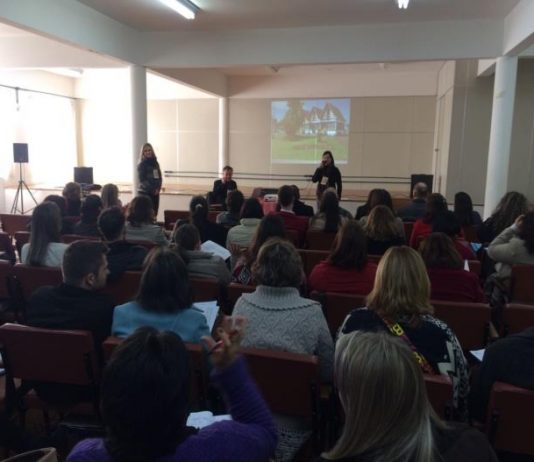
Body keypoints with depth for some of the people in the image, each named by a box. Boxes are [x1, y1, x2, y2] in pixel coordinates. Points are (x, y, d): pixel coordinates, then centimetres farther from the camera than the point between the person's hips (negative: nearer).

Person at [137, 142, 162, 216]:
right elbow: (142, 180, -9)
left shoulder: (155, 163, 11)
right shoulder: (141, 164, -4)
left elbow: (159, 177, 11)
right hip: (144, 192, -5)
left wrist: (158, 188, -6)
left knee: (154, 214, 4)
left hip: (155, 193, 5)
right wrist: (152, 190, -14)